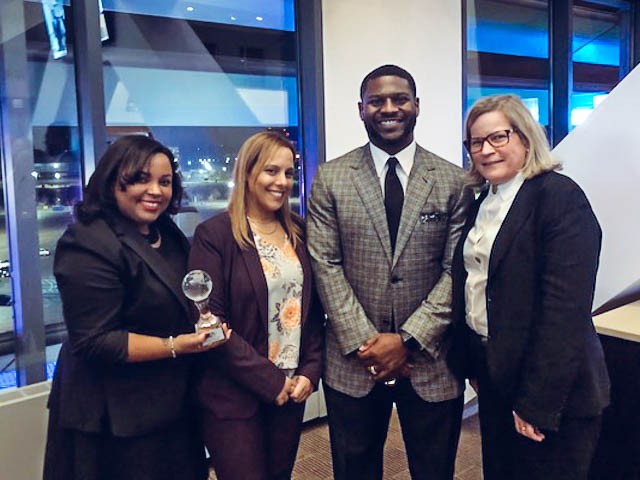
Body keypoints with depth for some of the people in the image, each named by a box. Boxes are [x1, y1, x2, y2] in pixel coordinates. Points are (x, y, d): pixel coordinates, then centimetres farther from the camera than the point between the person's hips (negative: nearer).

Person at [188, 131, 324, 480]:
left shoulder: (299, 232, 6)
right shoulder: (214, 235, -10)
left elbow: (313, 309, 8)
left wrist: (310, 371, -3)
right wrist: (270, 380, -14)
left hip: (292, 390, 5)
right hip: (232, 396, -5)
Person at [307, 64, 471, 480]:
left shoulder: (453, 180, 0)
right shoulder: (331, 178, 0)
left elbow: (457, 271, -4)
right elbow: (325, 266, -4)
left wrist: (408, 340, -12)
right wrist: (364, 341, -11)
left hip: (431, 362, 0)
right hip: (354, 363, 0)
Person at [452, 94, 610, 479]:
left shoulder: (560, 197, -16)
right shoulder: (485, 202, 8)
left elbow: (565, 308, -22)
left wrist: (538, 402, -22)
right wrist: (474, 367, 9)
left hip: (552, 392, -7)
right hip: (493, 377, 8)